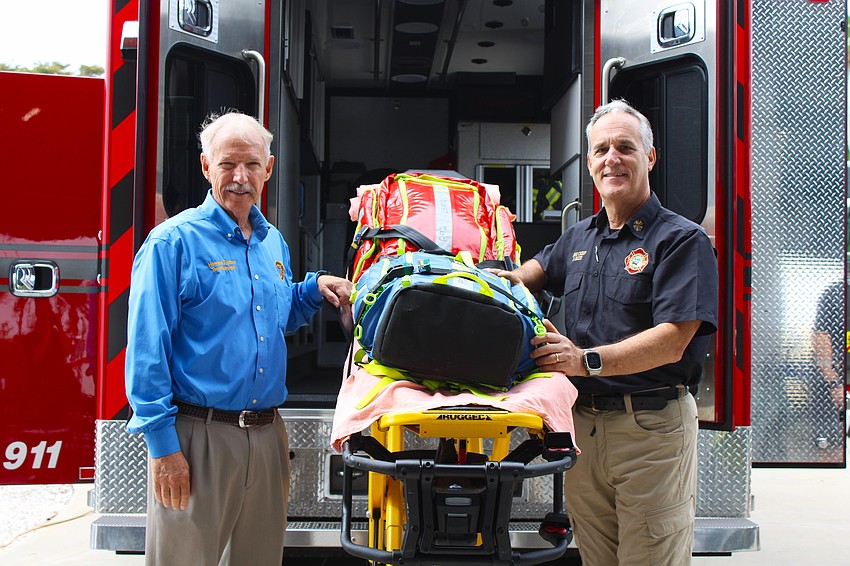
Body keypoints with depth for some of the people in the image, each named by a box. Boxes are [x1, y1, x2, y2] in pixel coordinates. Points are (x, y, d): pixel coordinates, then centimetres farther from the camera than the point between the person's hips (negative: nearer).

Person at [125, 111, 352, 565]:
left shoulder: (273, 242, 12)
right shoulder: (173, 241, -9)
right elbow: (147, 350, -13)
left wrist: (314, 288, 8)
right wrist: (162, 444, -17)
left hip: (266, 436, 7)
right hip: (198, 436, -6)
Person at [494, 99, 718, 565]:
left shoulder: (682, 240, -7)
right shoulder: (579, 238, 14)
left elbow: (672, 342, -16)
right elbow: (537, 269, 34)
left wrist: (588, 360, -21)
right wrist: (496, 279, 11)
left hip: (652, 426, -6)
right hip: (583, 420, 6)